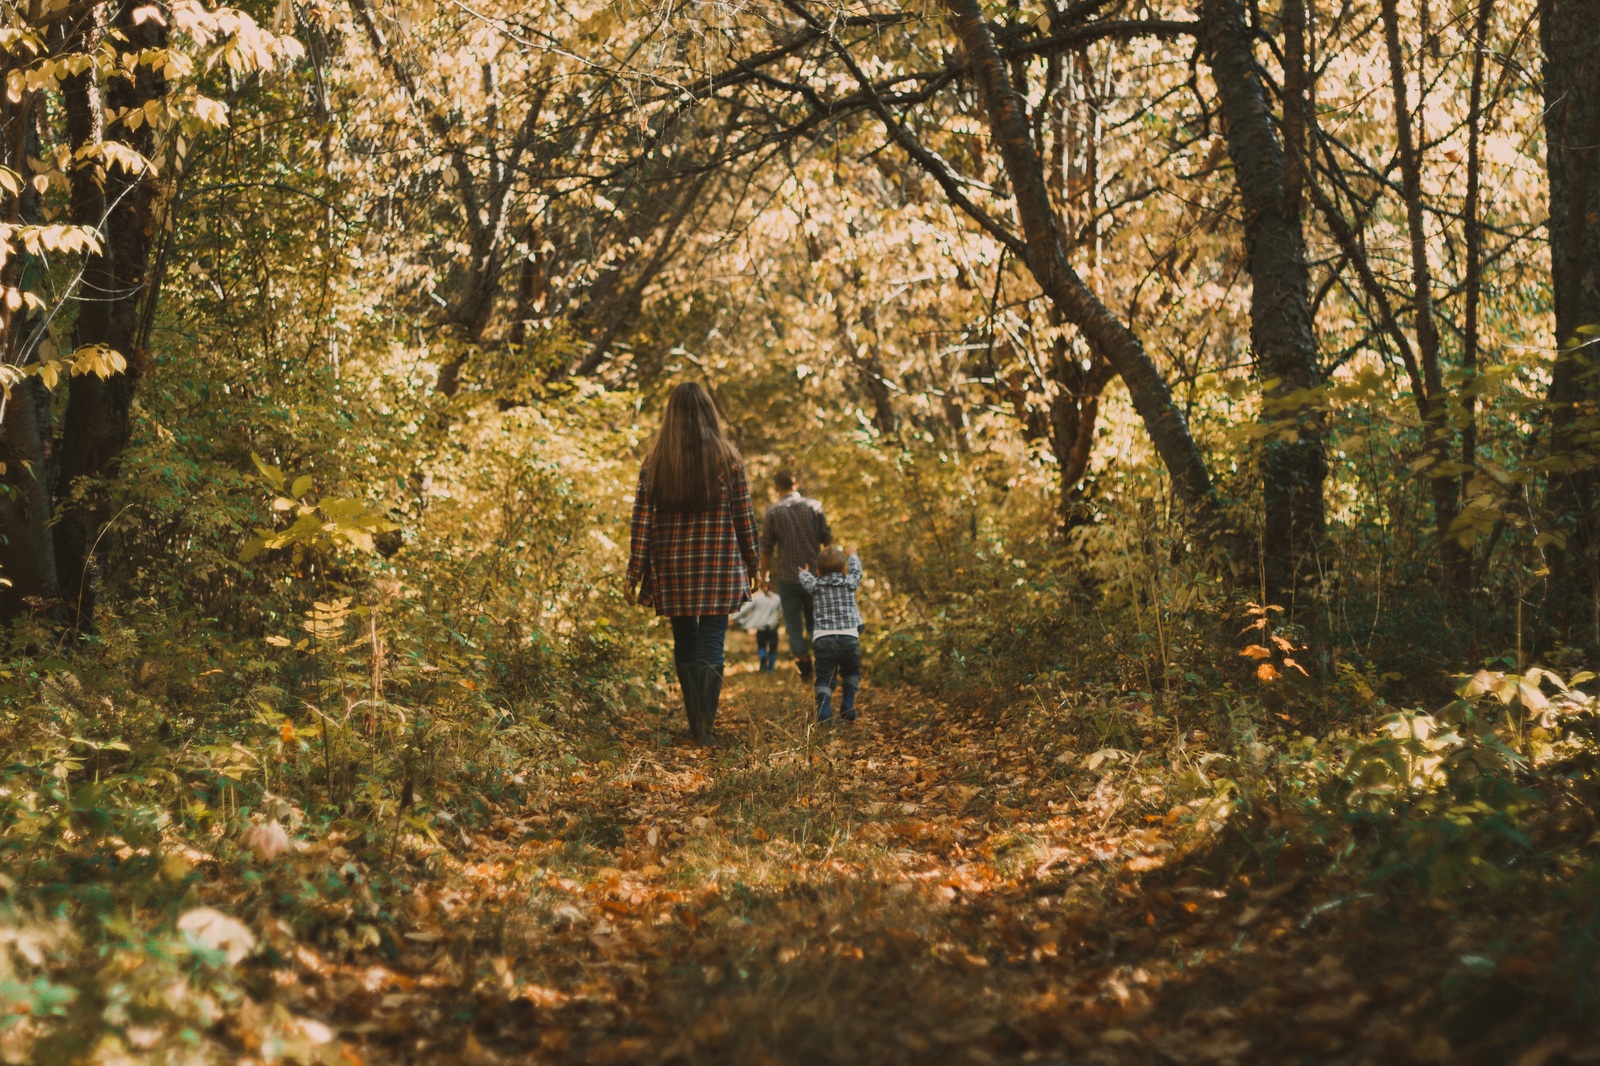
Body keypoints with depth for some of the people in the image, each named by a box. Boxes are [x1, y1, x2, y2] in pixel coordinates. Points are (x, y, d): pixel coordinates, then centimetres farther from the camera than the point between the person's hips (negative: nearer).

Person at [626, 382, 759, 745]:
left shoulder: (655, 461, 0)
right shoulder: (727, 457, -3)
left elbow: (643, 519, -2)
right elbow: (743, 514, 0)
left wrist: (635, 573, 2)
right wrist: (753, 561, 10)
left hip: (673, 566, 2)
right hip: (719, 563, -2)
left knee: (684, 641, 15)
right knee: (711, 642, 0)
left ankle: (695, 723, 21)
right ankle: (704, 728, -9)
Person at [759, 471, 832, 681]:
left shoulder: (773, 512, -4)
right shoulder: (814, 506, 0)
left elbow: (766, 549, -1)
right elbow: (827, 540, 0)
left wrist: (764, 575, 12)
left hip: (787, 577, -2)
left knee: (794, 624, 6)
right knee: (814, 621, 14)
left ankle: (802, 657, -6)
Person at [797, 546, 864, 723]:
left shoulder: (815, 585, 9)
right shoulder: (850, 582, 11)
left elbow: (806, 579, 32)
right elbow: (855, 570, 33)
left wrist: (804, 573, 56)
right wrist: (853, 556, 53)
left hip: (823, 639, 0)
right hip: (849, 637, 0)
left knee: (824, 677, 4)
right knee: (851, 673, 22)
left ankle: (824, 712, -13)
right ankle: (847, 706, 11)